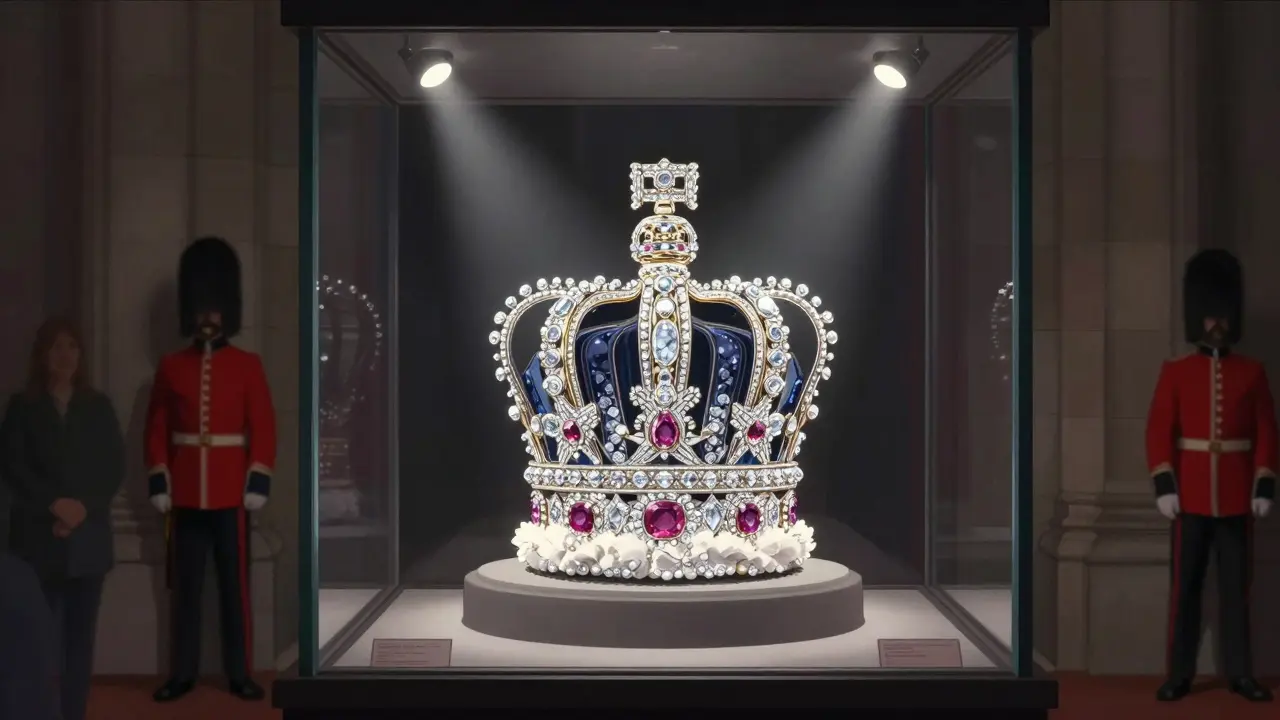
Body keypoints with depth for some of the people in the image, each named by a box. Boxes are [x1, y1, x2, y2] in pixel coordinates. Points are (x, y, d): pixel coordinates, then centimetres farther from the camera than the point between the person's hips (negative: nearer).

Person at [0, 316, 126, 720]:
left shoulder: (99, 407, 10)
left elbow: (115, 467, 3)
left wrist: (84, 507, -11)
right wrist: (55, 504, -14)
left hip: (88, 538, 2)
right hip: (39, 539, -2)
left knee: (81, 637, 3)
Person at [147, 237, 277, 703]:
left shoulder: (248, 366, 2)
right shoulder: (170, 367, 6)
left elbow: (264, 428, -1)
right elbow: (156, 430, 7)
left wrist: (258, 484, -8)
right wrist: (158, 483, 0)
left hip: (231, 493, -1)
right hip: (185, 493, 2)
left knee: (235, 584, 3)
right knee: (184, 586, 6)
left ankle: (240, 673, 10)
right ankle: (182, 673, 15)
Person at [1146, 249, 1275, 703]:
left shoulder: (1252, 372, 5)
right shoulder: (1175, 372, 2)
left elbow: (1267, 434, 5)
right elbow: (1158, 432, -2)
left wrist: (1264, 487, -2)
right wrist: (1164, 486, -10)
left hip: (1237, 498, 1)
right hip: (1191, 496, -1)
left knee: (1236, 587, 6)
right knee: (1185, 587, 2)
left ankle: (1240, 673, 14)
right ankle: (1179, 674, 9)